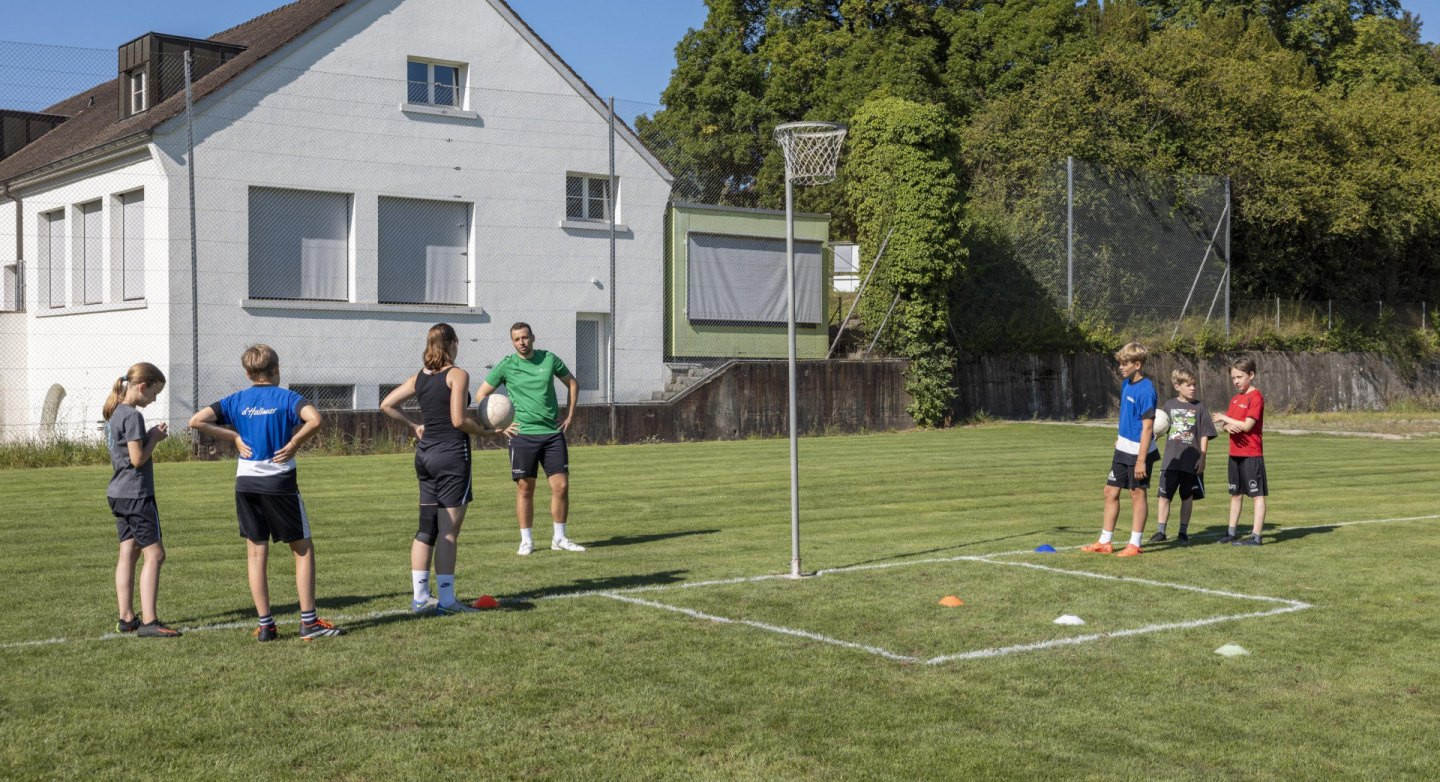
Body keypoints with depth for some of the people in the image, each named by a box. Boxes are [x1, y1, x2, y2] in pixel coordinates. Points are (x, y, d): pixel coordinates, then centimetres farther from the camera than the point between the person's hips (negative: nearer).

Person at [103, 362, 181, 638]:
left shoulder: (113, 413, 12)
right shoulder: (132, 416, -16)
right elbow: (138, 458, -19)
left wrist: (151, 436, 9)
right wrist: (154, 438, -6)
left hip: (118, 493, 9)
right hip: (136, 494, -9)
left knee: (128, 553, 12)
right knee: (154, 554, -6)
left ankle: (126, 618, 15)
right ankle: (148, 622, -8)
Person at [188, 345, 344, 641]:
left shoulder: (236, 401, 6)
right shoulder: (287, 398, -5)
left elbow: (197, 421, -2)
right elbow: (315, 419, -24)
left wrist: (234, 437, 3)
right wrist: (294, 443, -10)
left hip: (246, 483, 3)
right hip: (280, 483, -3)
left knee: (256, 554, 8)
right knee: (303, 549, 7)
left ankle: (265, 625, 8)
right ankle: (309, 621, 4)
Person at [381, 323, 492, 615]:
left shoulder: (419, 378, 10)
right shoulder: (457, 375, -10)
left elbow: (386, 404, 9)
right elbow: (458, 420, -16)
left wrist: (414, 425, 13)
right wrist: (483, 430, -1)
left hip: (425, 454, 7)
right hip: (452, 453, -7)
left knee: (427, 528, 12)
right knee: (448, 530, -3)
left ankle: (420, 597, 15)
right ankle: (446, 599, -1)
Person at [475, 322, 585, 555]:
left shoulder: (549, 359, 4)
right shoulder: (506, 366, -1)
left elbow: (572, 384, 18)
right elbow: (481, 395, 5)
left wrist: (569, 415, 10)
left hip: (553, 433, 2)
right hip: (523, 434, -2)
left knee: (561, 486, 0)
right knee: (525, 489, 1)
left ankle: (559, 538, 13)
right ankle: (526, 541, 11)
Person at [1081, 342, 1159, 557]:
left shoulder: (1146, 390, -19)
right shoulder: (1126, 384, 6)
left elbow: (1147, 427, -20)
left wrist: (1141, 460, -22)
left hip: (1139, 451, -8)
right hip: (1123, 448, 8)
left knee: (1137, 493, 2)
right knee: (1111, 491, 9)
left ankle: (1135, 544, 12)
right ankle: (1105, 542, 16)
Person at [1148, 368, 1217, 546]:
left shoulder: (1199, 406, -1)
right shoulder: (1169, 406, 4)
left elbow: (1204, 435, -1)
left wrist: (1202, 459, -5)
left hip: (1192, 462, -1)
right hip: (1170, 461, 1)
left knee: (1187, 497, 8)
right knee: (1164, 496, 0)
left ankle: (1183, 533, 18)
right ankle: (1160, 532, 7)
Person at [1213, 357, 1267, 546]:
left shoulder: (1256, 397, -12)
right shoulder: (1235, 398, 13)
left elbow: (1247, 425, -19)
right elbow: (1224, 422, 10)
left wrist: (1225, 418, -8)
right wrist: (1228, 425, -14)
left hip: (1252, 454, -8)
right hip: (1235, 453, 8)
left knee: (1257, 494, -3)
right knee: (1236, 493, 16)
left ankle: (1256, 535, -3)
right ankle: (1232, 532, 24)